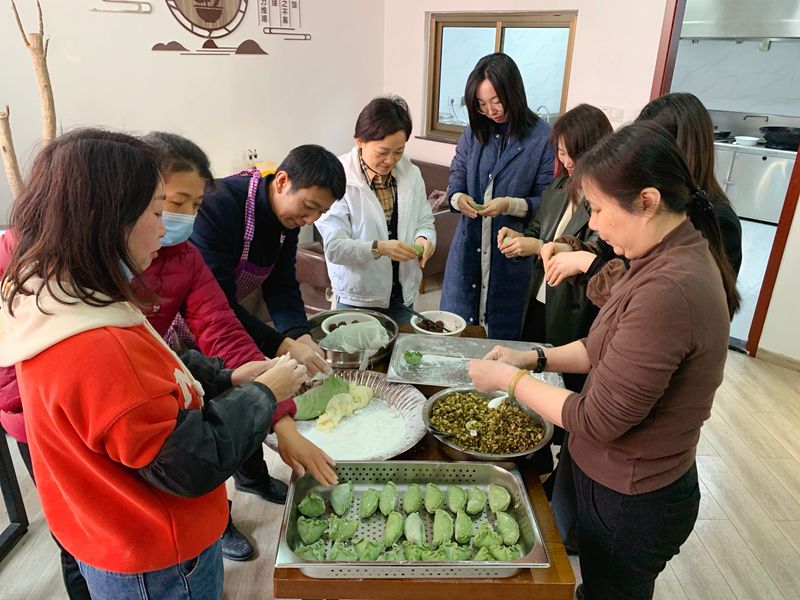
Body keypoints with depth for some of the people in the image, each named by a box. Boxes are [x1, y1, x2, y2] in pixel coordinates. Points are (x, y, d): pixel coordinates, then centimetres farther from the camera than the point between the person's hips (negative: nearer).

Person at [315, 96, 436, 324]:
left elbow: (425, 223, 9)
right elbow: (334, 247, -18)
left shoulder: (411, 174, 0)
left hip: (403, 297, 5)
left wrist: (424, 238, -15)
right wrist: (379, 248, -34)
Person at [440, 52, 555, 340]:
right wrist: (458, 198, -10)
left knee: (503, 336, 11)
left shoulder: (542, 138, -11)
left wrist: (511, 205, -25)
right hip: (469, 249, 5)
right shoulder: (474, 131, 4)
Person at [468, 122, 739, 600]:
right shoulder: (679, 256, -2)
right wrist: (536, 358, -3)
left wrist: (510, 378, -16)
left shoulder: (668, 290, -34)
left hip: (631, 505, -8)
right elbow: (610, 349, 7)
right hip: (625, 481, 8)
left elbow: (599, 420, -27)